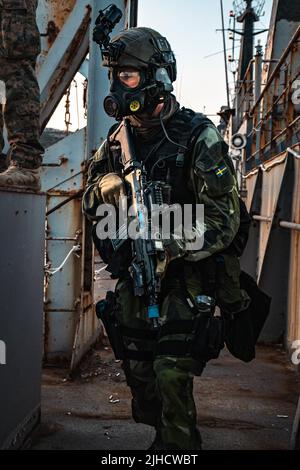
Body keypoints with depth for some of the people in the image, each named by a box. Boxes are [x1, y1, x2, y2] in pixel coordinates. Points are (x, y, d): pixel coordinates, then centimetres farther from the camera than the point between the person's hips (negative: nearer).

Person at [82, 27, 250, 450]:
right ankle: (162, 442, 35)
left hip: (183, 283, -6)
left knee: (171, 381, -10)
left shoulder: (198, 137, -12)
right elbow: (90, 205, 14)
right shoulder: (117, 141, 7)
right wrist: (103, 189, -8)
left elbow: (223, 220, -16)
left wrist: (168, 247, -27)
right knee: (140, 379, 15)